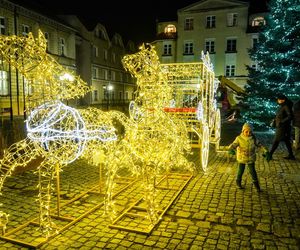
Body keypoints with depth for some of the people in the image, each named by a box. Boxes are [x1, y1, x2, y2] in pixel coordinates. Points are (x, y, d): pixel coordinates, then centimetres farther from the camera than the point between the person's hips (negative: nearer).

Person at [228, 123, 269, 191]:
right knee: (240, 171, 13)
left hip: (251, 159, 2)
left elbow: (259, 144, 3)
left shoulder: (253, 138, -7)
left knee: (252, 171, 6)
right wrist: (230, 149, -46)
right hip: (241, 158, -1)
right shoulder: (239, 138, -16)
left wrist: (265, 151, -3)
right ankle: (238, 182, 35)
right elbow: (233, 145, -25)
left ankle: (256, 183, 26)